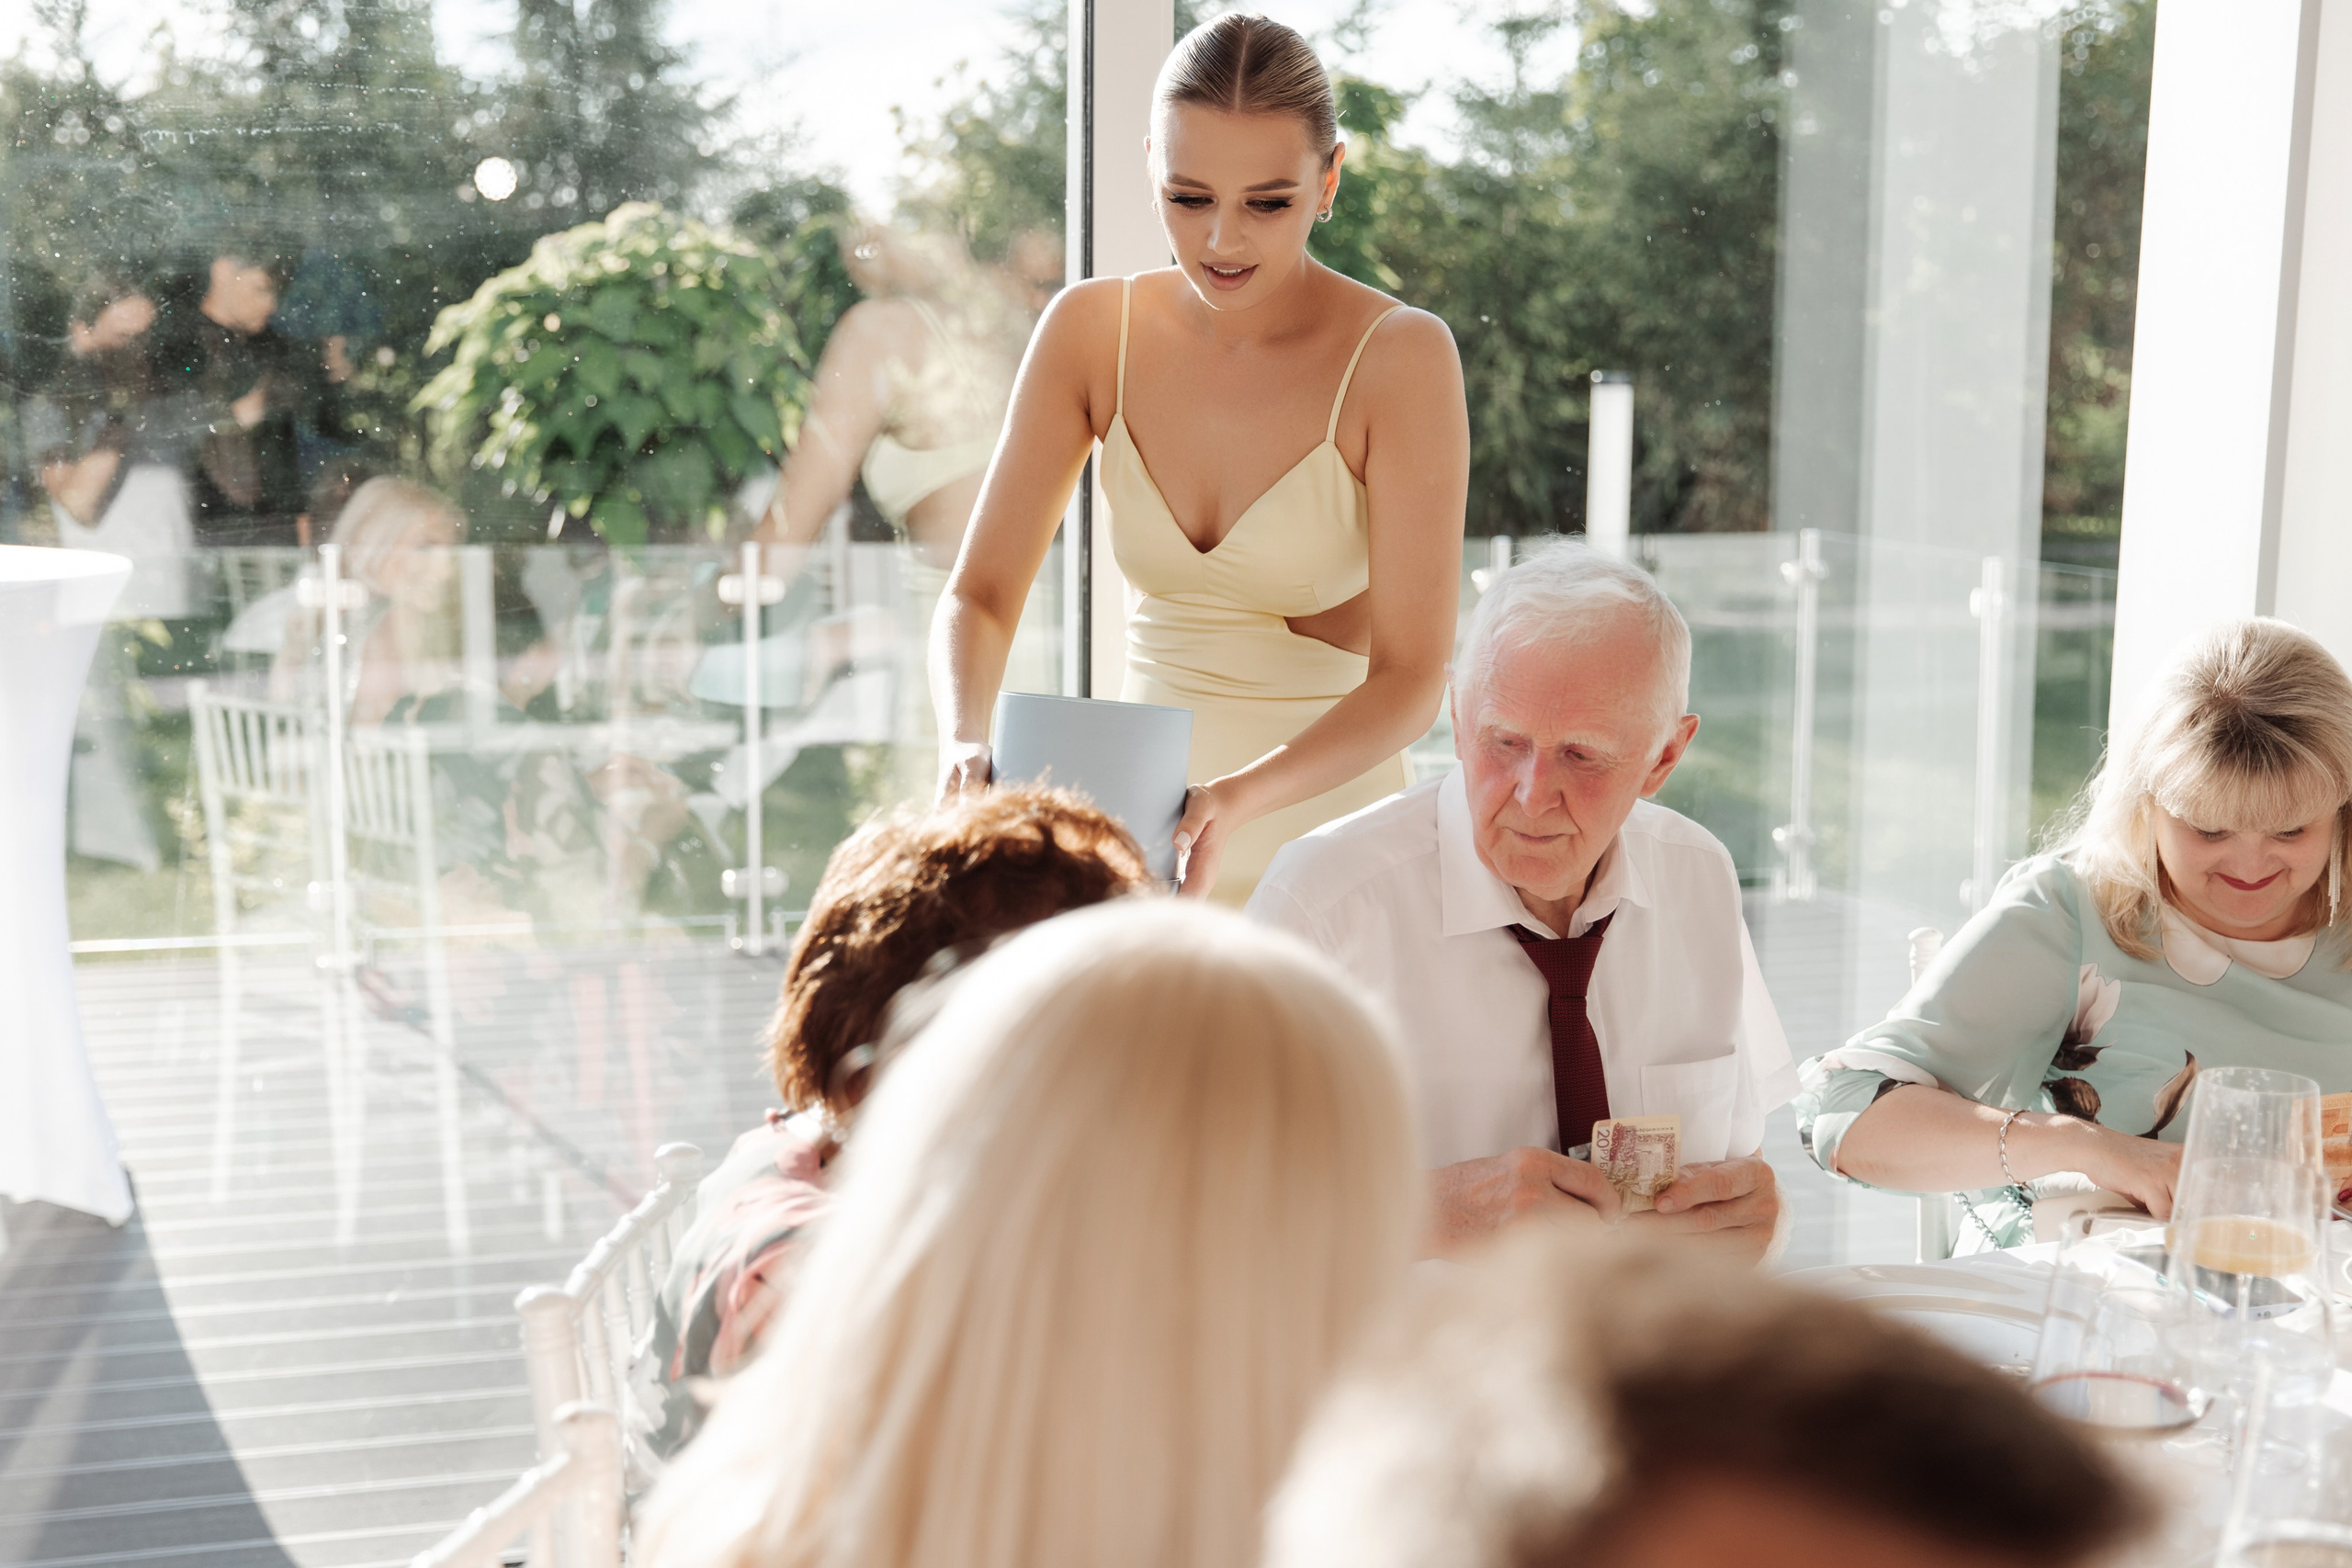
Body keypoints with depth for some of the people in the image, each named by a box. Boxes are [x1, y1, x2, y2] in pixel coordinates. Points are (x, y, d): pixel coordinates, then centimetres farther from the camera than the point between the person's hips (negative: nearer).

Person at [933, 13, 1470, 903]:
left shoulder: (1398, 354, -10)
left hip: (1326, 821, -3)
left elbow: (1410, 677, -12)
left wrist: (1243, 797, -29)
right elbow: (979, 595, 0)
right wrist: (966, 747, -21)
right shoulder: (1091, 329, 0)